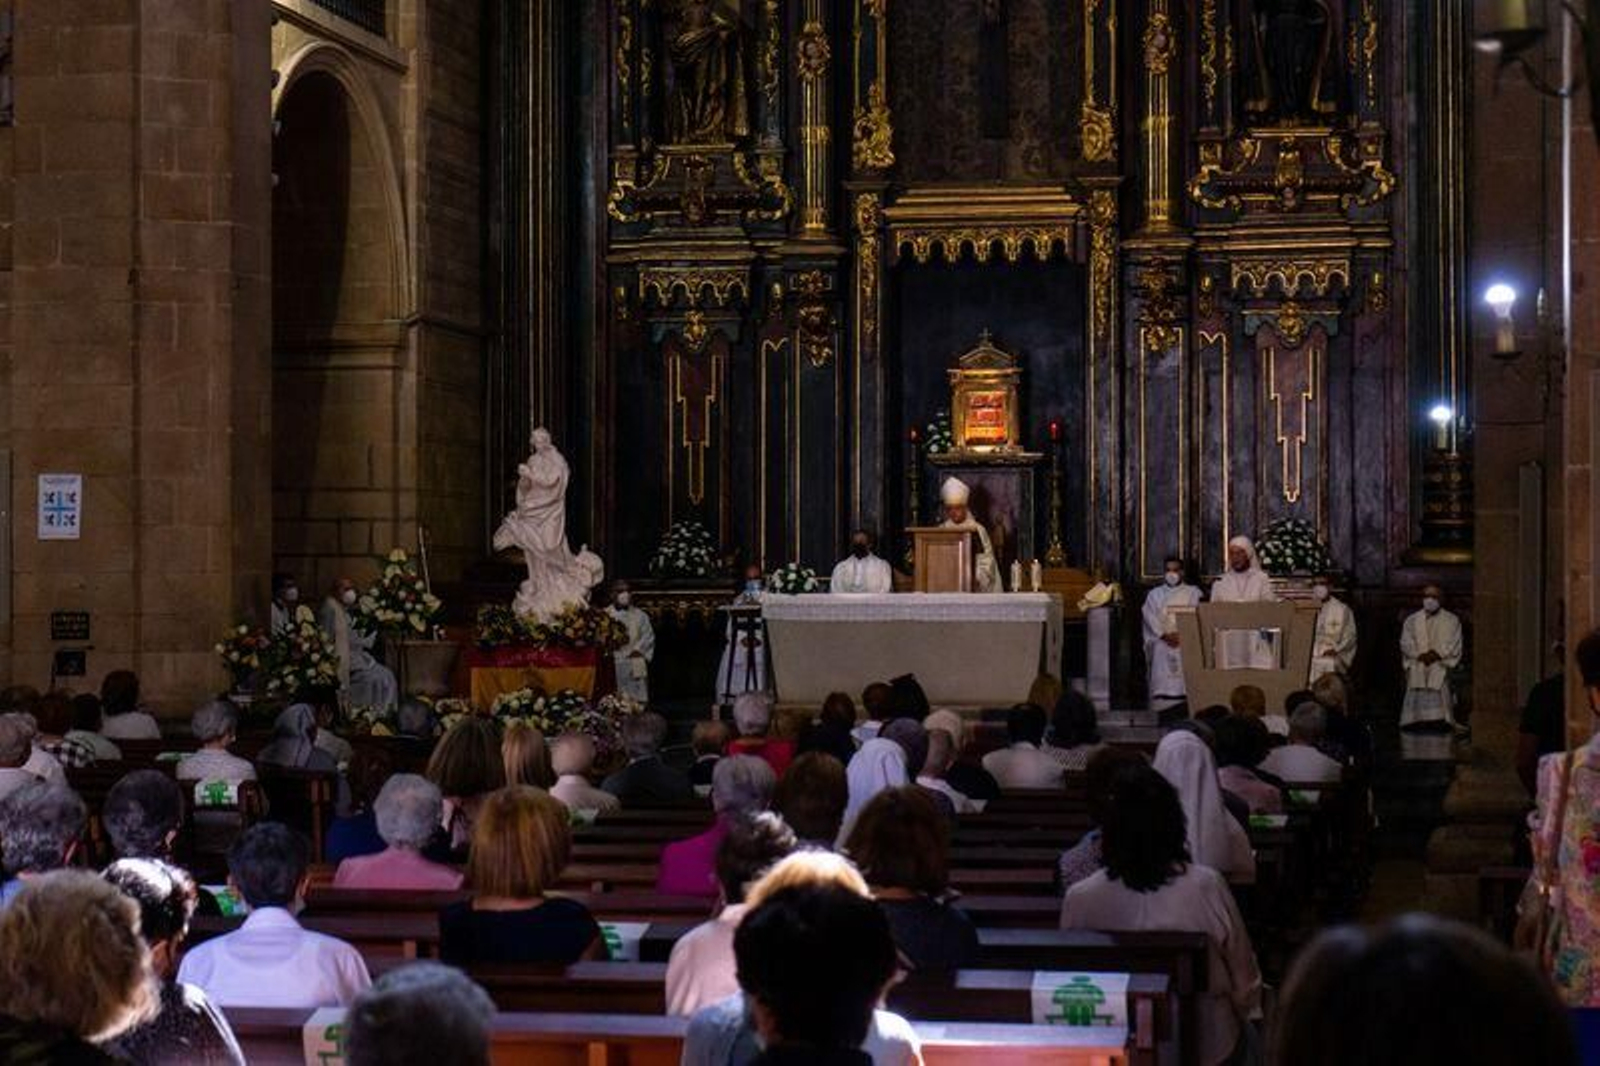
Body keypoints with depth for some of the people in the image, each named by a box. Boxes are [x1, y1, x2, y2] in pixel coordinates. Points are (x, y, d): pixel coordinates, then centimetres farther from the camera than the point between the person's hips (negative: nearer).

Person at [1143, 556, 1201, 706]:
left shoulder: (1193, 592, 13)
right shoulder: (1154, 594, 17)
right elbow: (1150, 617, 5)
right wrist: (1164, 635, -10)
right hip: (1162, 644, 1)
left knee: (1186, 681, -12)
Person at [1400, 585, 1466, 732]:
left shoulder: (1451, 621, 11)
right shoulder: (1412, 621, 15)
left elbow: (1454, 645, 1)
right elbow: (1406, 643, 5)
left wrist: (1437, 654, -14)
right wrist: (1421, 655, -12)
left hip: (1440, 667, -2)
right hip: (1417, 668, 2)